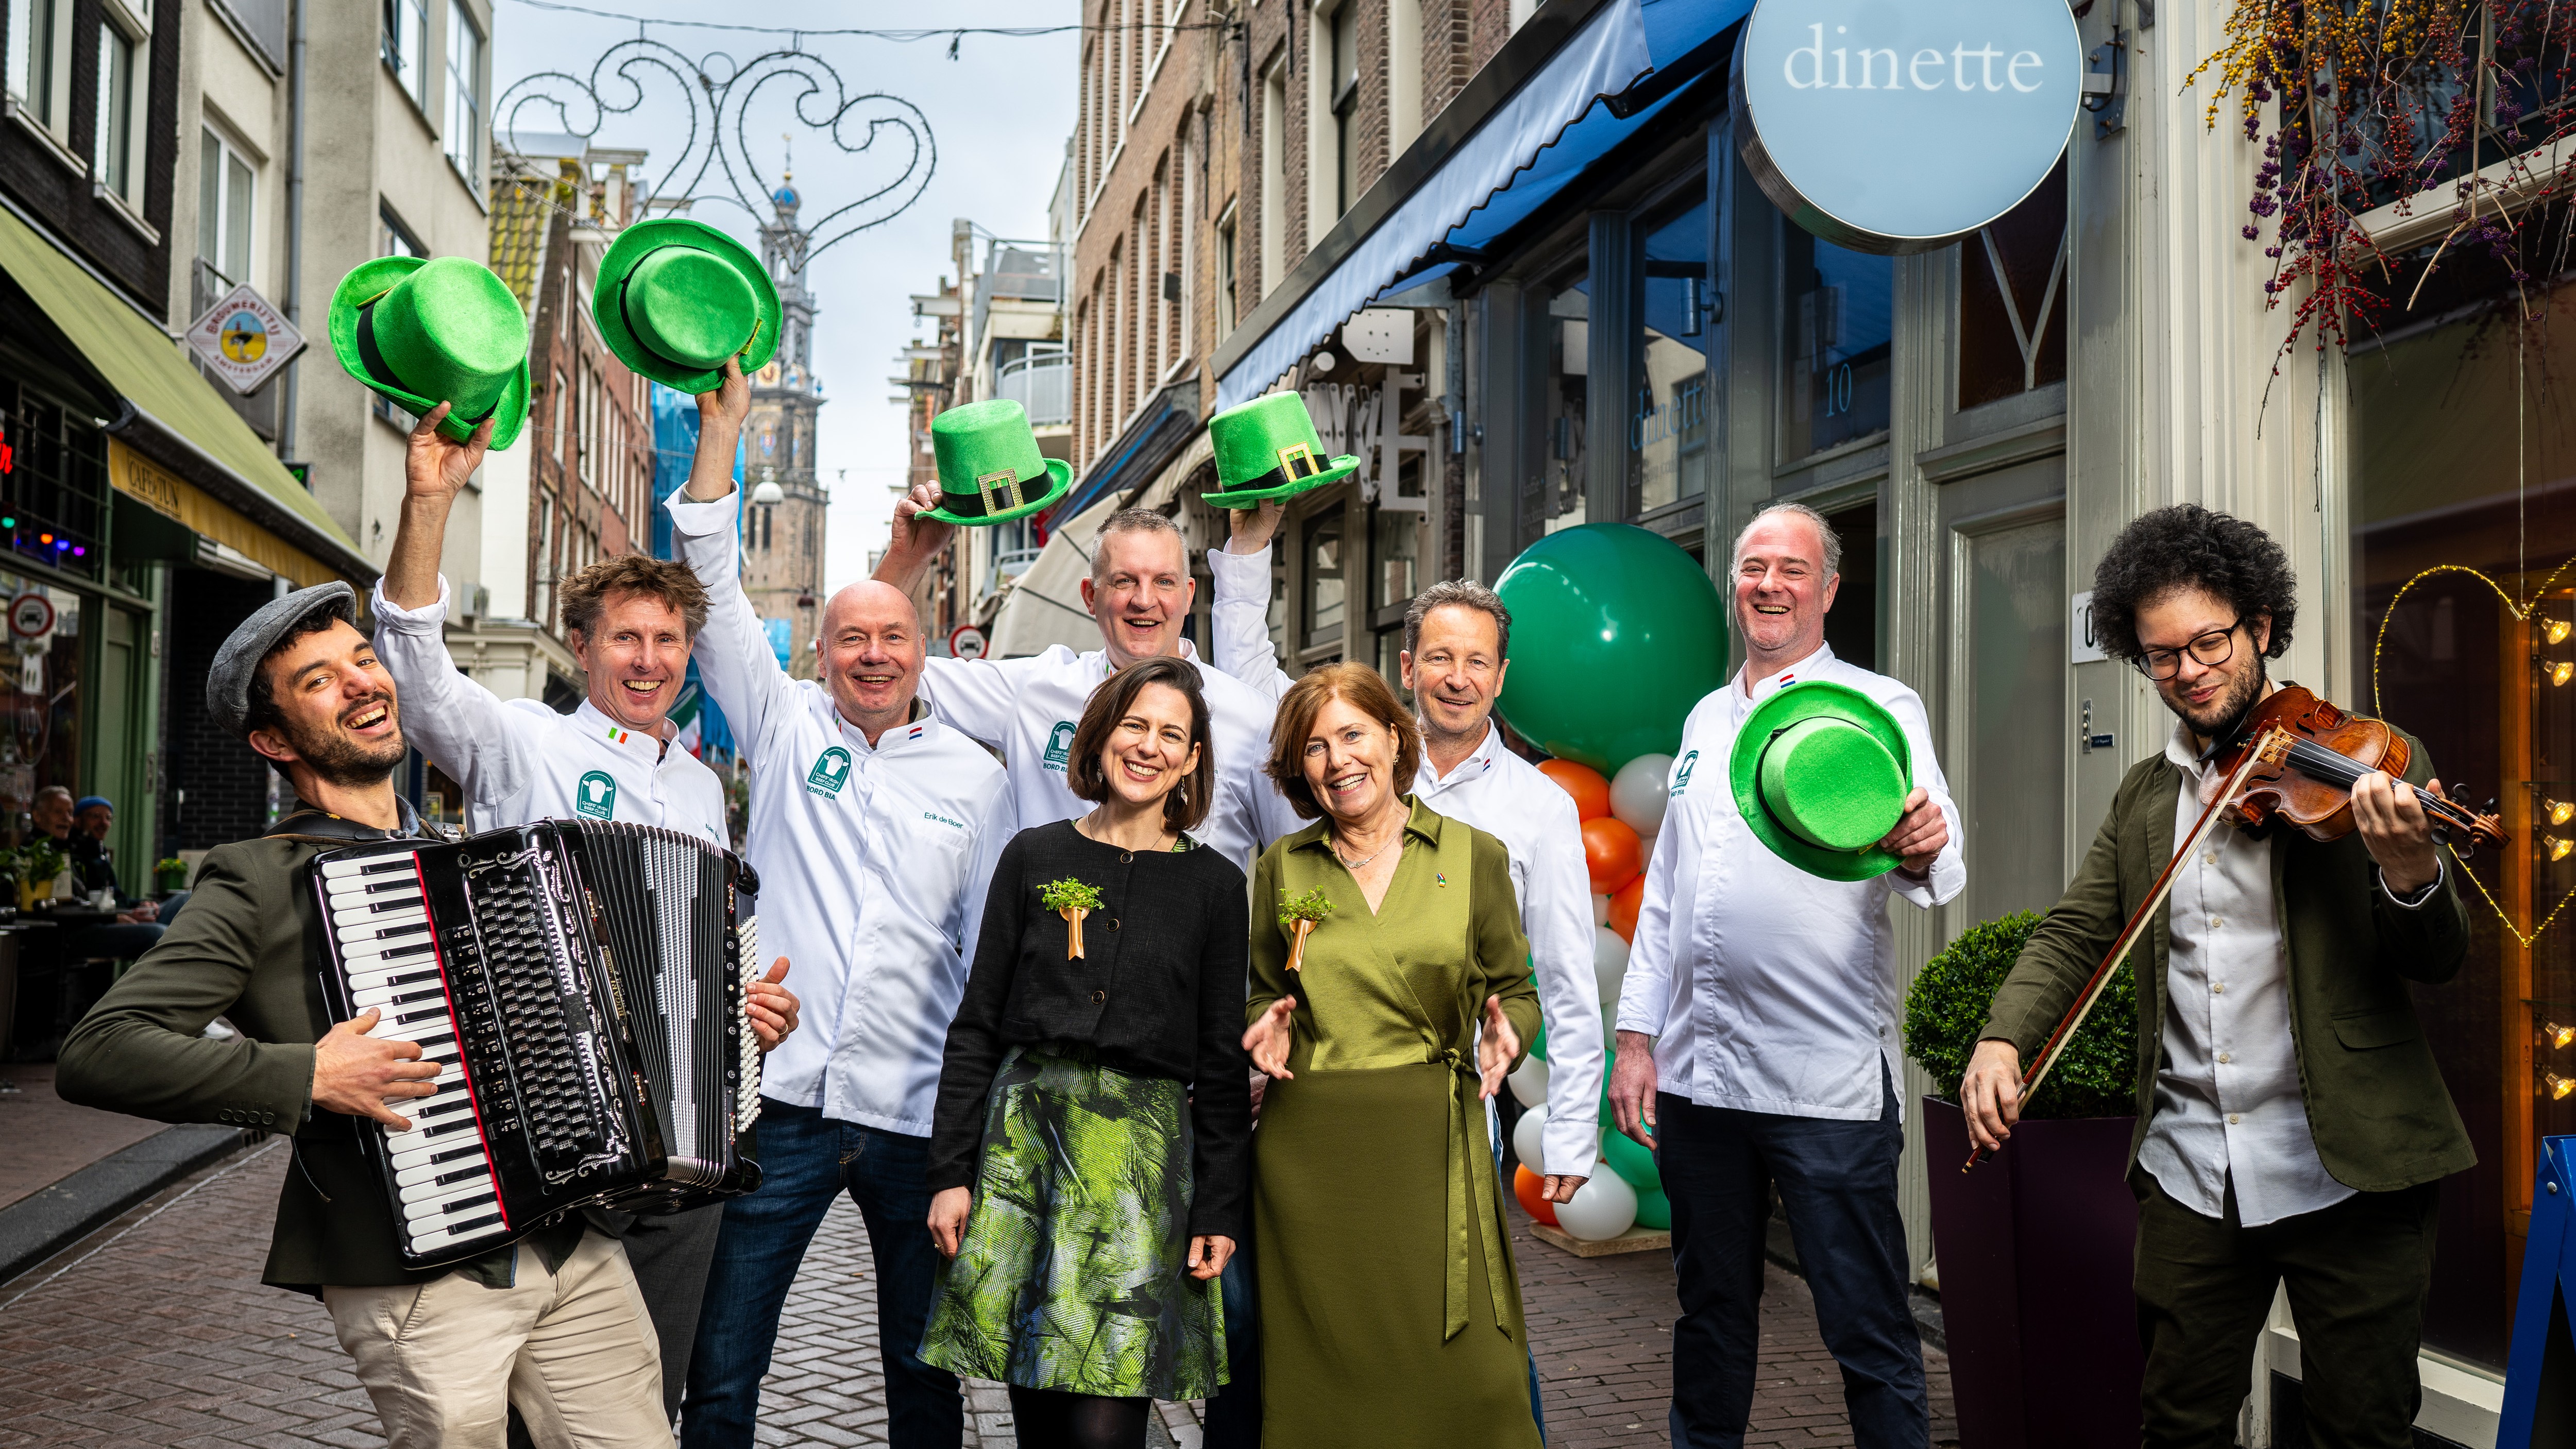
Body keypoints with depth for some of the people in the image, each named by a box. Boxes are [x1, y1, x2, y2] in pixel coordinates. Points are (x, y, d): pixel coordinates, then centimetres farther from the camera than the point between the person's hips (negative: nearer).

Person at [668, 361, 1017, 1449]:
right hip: (782, 1097, -1)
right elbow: (715, 592, -1)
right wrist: (720, 429, -8)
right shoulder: (785, 725, 8)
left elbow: (994, 949, 9)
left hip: (917, 1114, 1)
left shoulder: (973, 776, 8)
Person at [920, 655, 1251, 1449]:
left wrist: (1219, 1211, 1)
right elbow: (977, 1024, 8)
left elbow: (1223, 1063, 6)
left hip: (1143, 1146, -1)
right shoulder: (1033, 857, 7)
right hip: (1022, 1126, 2)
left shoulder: (1214, 883, 5)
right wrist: (951, 1171, 1)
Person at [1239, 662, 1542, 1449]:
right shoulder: (1281, 867, 8)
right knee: (1323, 1380, 5)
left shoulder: (1475, 857, 5)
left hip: (1434, 1147, -1)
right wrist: (1269, 1028, -3)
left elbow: (1516, 991, 10)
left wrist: (1504, 1031, -11)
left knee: (1466, 1380, -4)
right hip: (1308, 1153, 1)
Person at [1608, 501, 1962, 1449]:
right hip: (1696, 1071, 5)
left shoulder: (1879, 709, -1)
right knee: (1711, 1316, 16)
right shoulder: (1707, 719, 15)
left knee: (1869, 1332, -1)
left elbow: (1932, 858, -14)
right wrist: (1636, 1035, 12)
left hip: (1827, 1079, -5)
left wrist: (1922, 851, -39)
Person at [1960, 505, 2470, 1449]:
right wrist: (2003, 1037, -11)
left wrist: (2407, 872, -31)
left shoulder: (2364, 765, -3)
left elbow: (2437, 963, -7)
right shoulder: (2144, 796, 12)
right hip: (2189, 1172, 4)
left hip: (2345, 1168, -4)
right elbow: (2076, 931, 9)